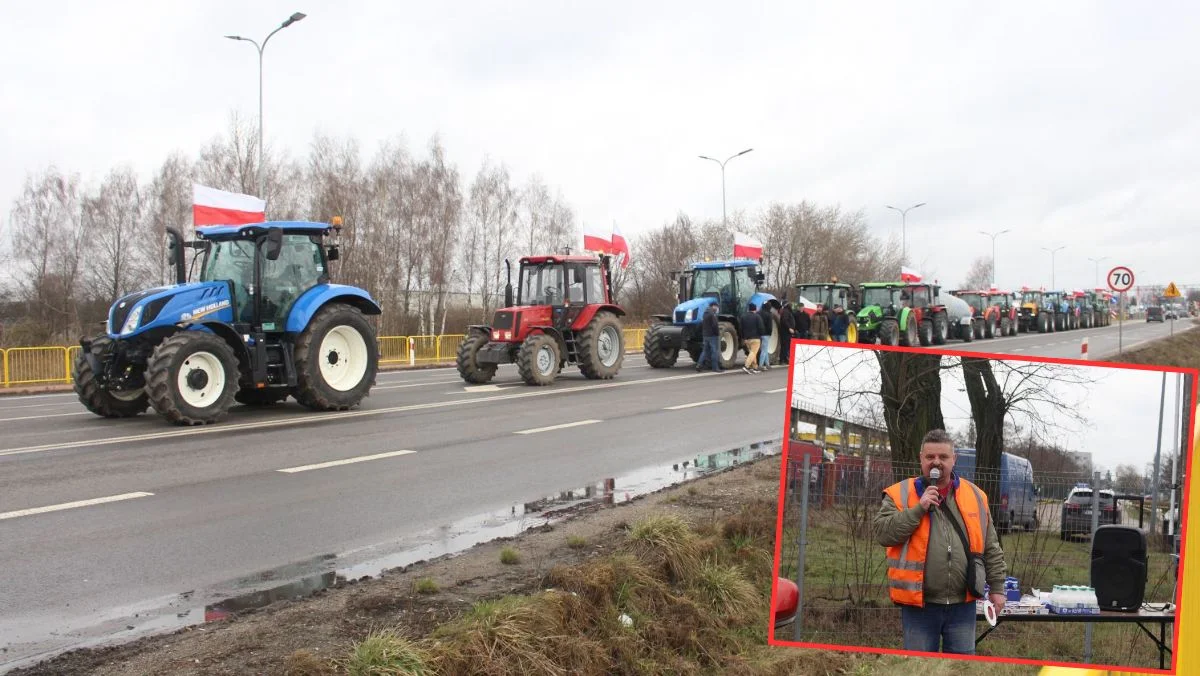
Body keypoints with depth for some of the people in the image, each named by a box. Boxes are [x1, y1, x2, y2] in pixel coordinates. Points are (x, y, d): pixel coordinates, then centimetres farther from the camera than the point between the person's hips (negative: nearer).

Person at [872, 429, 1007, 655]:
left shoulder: (974, 495, 7)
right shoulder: (900, 494, -2)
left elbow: (991, 548, 11)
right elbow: (882, 533, -14)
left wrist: (997, 587, 8)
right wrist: (918, 508, -18)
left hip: (962, 604, 3)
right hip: (918, 603, -2)